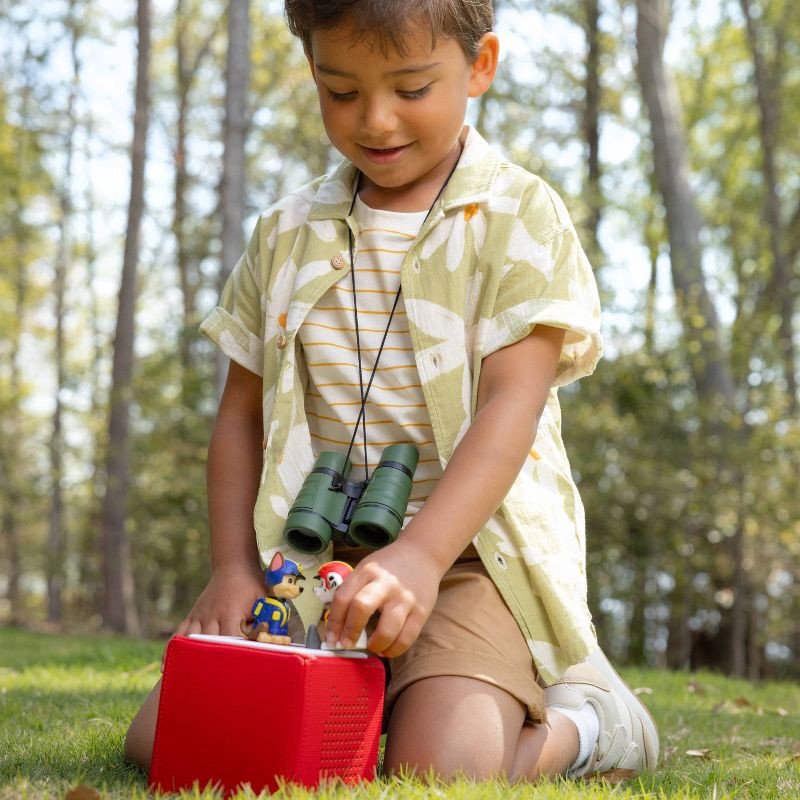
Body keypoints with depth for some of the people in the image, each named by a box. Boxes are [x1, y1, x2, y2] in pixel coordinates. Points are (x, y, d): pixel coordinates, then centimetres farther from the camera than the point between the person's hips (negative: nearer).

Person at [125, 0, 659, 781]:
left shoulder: (520, 218, -4)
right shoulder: (285, 235, 10)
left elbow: (511, 405, -15)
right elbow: (241, 415, 13)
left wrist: (420, 555, -29)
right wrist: (233, 567, 1)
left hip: (470, 550, -4)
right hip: (313, 560, 5)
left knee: (438, 767, -27)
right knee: (160, 739, -9)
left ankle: (586, 718, 6)